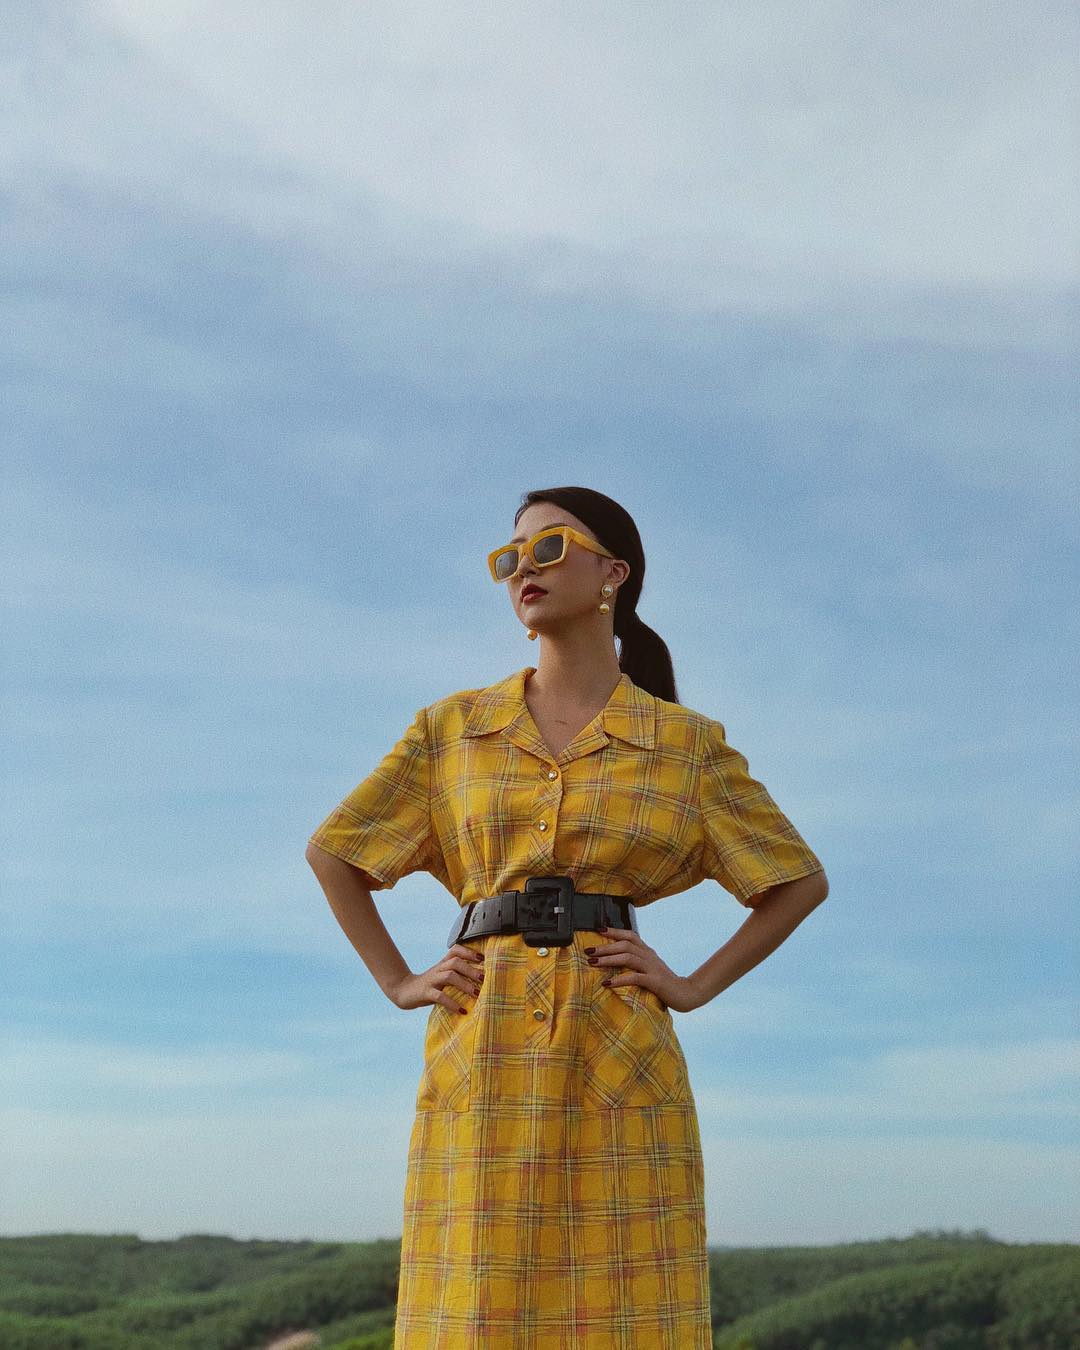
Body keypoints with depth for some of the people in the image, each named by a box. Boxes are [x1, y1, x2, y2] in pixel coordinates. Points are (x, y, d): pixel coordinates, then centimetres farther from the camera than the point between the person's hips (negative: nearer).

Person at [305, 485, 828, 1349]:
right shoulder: (453, 727, 11)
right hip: (482, 1054, 1)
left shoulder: (687, 743, 6)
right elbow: (331, 852, 19)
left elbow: (801, 879, 13)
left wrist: (695, 986, 3)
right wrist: (398, 982, 9)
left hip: (621, 1058, -1)